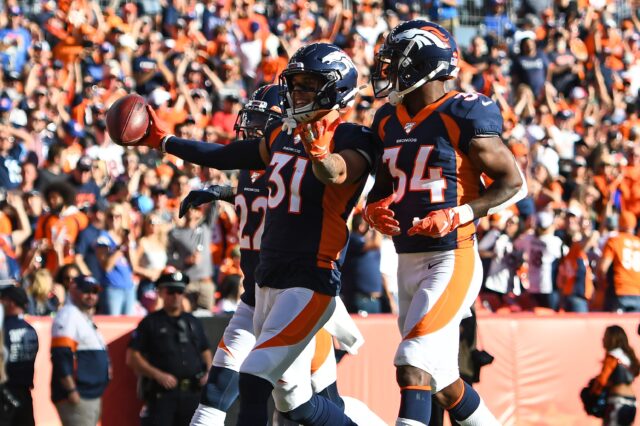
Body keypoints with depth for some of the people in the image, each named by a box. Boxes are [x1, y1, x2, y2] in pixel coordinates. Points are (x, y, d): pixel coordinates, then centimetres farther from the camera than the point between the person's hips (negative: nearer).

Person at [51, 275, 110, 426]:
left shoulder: (87, 318, 20)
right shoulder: (69, 316, -11)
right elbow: (61, 356, -21)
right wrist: (71, 390, -25)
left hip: (92, 396, 11)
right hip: (77, 397, -11)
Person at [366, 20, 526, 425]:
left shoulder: (463, 117, -12)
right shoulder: (390, 121, 11)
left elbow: (515, 184, -10)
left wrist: (456, 216, -20)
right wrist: (374, 210, 0)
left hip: (452, 260, -8)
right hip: (408, 262, 8)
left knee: (413, 369, -18)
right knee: (442, 382, 15)